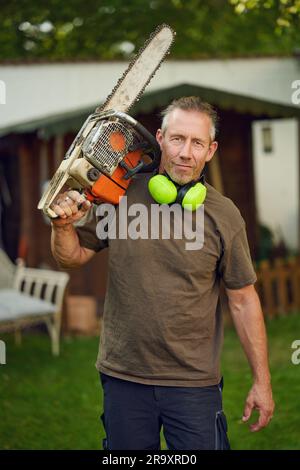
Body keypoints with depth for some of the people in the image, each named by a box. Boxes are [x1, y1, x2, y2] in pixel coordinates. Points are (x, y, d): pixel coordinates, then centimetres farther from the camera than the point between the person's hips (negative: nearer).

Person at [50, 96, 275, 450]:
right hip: (123, 377, 2)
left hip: (195, 382, -1)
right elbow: (73, 256, 8)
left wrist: (262, 382, 1)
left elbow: (243, 301, 0)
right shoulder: (120, 194, -4)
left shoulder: (224, 215, -6)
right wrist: (63, 226, -14)